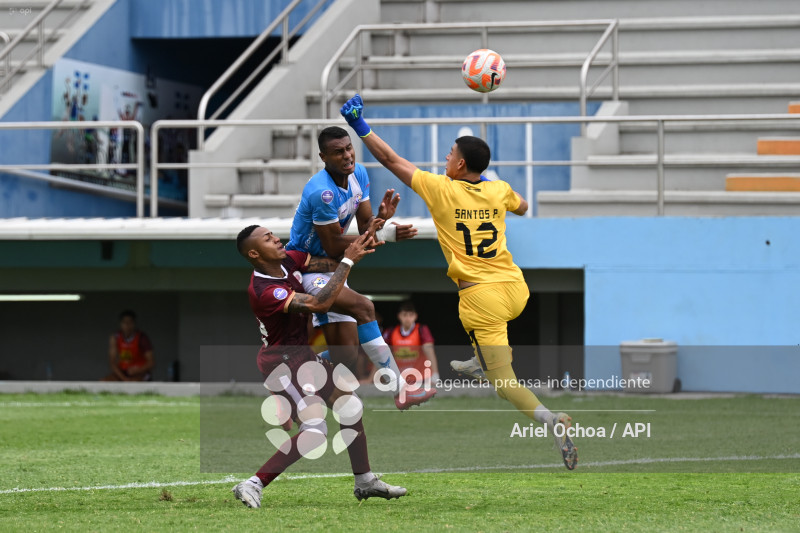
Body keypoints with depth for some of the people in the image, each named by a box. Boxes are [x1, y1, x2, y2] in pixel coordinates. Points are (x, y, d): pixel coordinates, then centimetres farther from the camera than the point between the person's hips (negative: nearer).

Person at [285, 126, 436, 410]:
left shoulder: (359, 174, -1)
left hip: (330, 269, 9)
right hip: (304, 267, -9)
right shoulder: (322, 191, -28)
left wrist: (381, 218, -21)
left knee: (347, 359, 4)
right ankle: (399, 389, -30)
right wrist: (383, 235, -23)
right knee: (362, 306, -30)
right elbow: (333, 246, -22)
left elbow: (364, 229, 2)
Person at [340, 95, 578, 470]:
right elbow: (522, 207, 28)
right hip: (516, 290, 5)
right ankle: (481, 363, 43)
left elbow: (392, 161, -2)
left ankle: (548, 417, -28)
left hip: (482, 299, -5)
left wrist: (360, 126, 7)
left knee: (504, 384, -5)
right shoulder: (499, 191, 3)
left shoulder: (440, 190, -9)